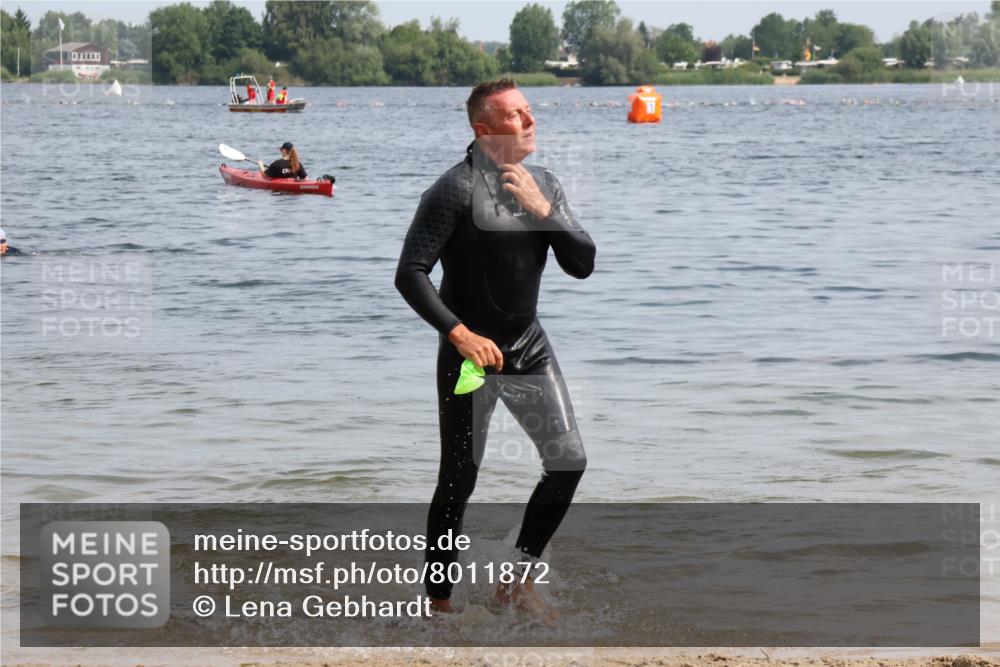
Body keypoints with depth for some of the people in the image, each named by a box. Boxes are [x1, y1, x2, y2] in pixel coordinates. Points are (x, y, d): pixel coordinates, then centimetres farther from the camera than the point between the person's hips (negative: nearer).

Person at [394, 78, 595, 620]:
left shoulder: (543, 185, 5)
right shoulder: (457, 189, -16)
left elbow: (582, 264, -1)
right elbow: (410, 274, -20)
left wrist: (542, 210, -15)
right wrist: (459, 334, -27)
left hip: (528, 347, 6)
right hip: (470, 352, -6)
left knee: (569, 460, -1)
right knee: (459, 480, 0)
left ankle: (518, 580, 13)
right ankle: (438, 601, 13)